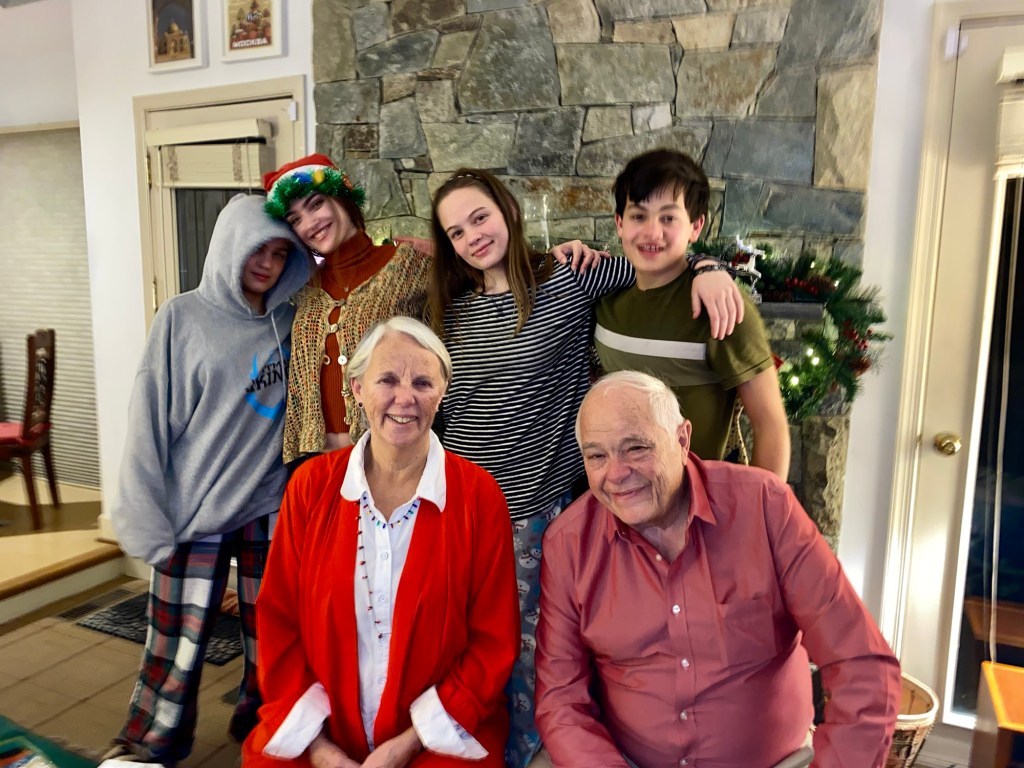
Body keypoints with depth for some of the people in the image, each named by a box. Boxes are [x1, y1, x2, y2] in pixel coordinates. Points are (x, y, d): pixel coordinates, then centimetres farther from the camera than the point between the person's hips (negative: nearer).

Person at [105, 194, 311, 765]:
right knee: (178, 650, 5)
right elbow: (150, 421, -4)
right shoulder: (184, 318, -4)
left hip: (271, 508, 3)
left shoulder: (290, 323, 4)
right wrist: (146, 518, -6)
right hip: (196, 513, -2)